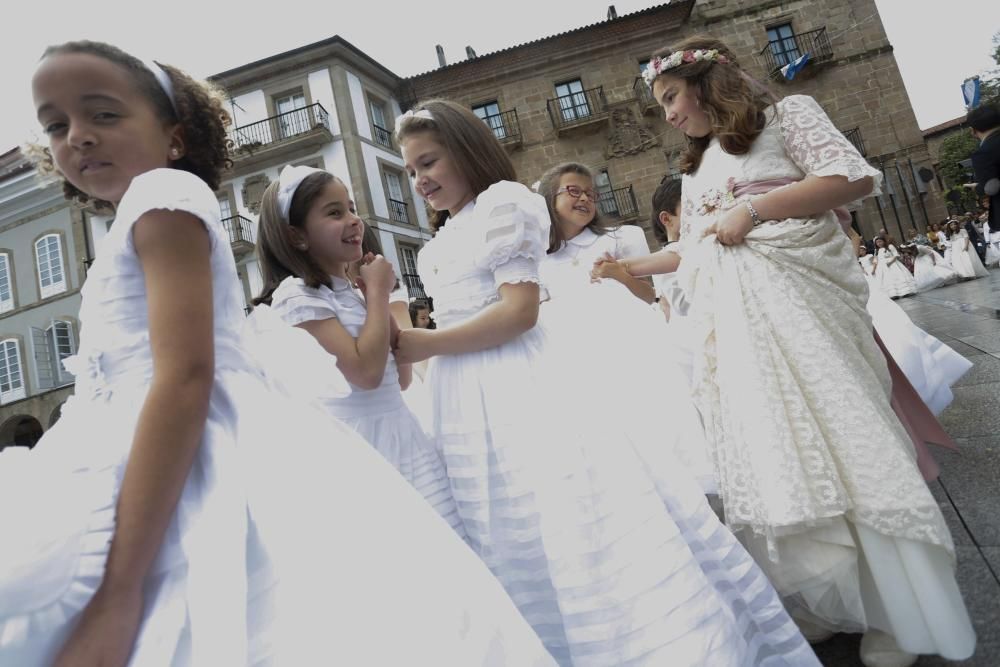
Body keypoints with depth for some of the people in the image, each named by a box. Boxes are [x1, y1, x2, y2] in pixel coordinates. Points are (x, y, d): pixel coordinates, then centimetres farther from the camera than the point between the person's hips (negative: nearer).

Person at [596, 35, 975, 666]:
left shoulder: (784, 114, 6)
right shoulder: (697, 168, 23)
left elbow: (853, 177, -6)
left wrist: (752, 208, -11)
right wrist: (631, 267, 21)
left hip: (793, 297, -6)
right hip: (732, 319, 6)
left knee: (829, 432, -6)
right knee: (765, 451, 2)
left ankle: (902, 612, 11)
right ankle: (826, 603, 17)